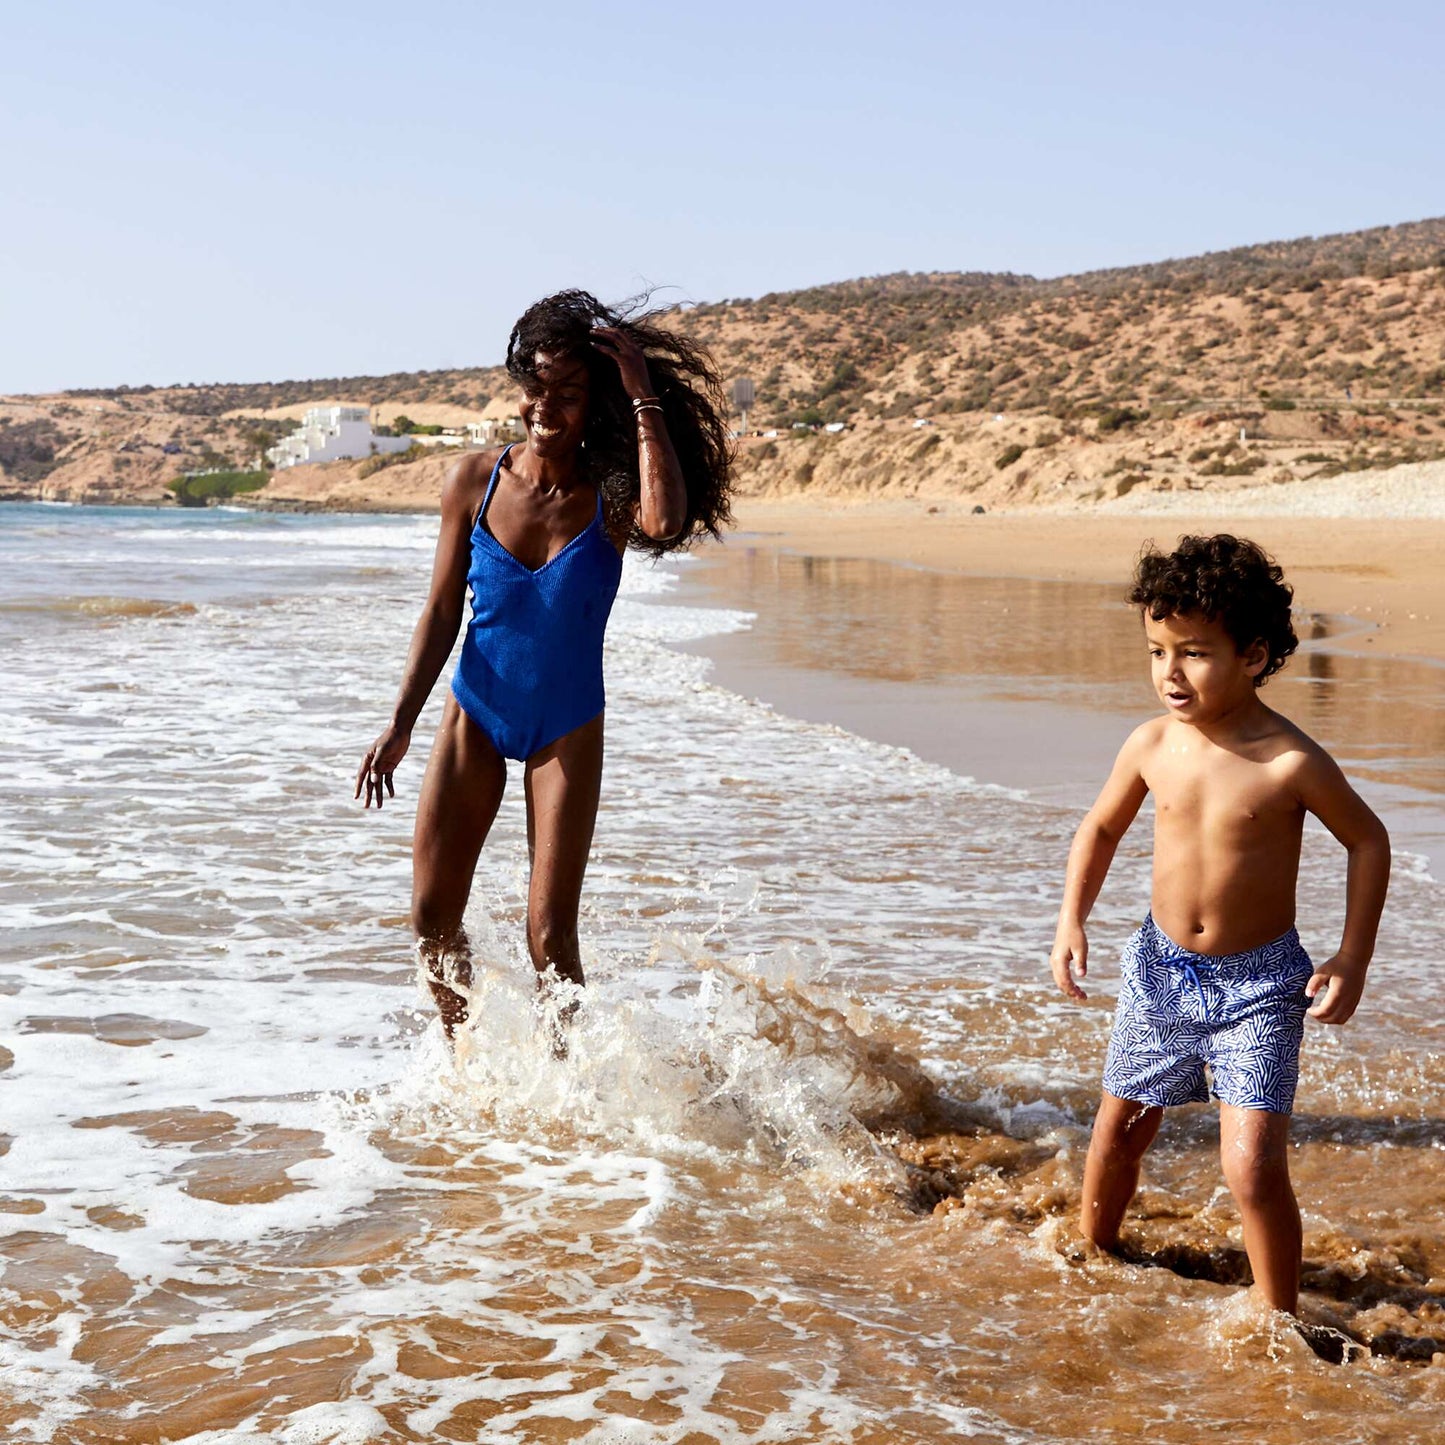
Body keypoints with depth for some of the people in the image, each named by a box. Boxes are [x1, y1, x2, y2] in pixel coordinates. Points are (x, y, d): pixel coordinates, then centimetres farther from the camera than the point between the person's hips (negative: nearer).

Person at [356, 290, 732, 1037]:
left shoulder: (611, 496, -13)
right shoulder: (475, 482, -7)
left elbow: (665, 521, -39)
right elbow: (442, 612, -1)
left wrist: (644, 399, -30)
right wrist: (401, 722, -5)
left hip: (567, 733, -2)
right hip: (473, 719, 3)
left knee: (550, 936, -5)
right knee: (432, 918, 5)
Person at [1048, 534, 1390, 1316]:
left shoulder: (1291, 763, -20)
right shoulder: (1151, 745, -9)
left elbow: (1368, 840, -4)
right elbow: (1100, 827, 10)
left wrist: (1352, 960, -7)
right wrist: (1071, 922, 0)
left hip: (1259, 986, -4)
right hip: (1160, 969, 4)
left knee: (1253, 1168, -13)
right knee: (1118, 1133, 19)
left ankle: (1280, 1320, 8)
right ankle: (1090, 1256, 45)